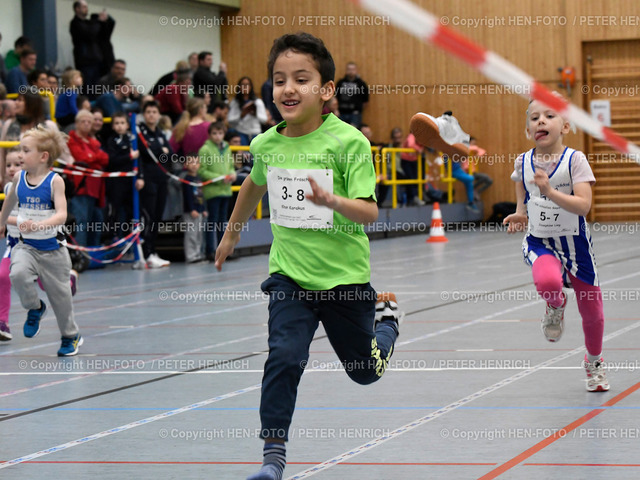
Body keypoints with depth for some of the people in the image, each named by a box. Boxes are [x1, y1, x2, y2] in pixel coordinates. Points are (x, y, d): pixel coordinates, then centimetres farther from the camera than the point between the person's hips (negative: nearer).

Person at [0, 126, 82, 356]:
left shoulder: (55, 181, -13)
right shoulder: (19, 178, 0)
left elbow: (61, 215, -24)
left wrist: (38, 225, -40)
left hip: (52, 248, -3)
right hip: (26, 245, 3)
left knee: (59, 294, 7)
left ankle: (71, 336, 31)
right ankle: (35, 309, 2)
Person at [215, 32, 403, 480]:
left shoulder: (348, 141, -17)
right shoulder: (266, 144, -3)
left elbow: (369, 211, -20)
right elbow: (255, 184, 21)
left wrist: (332, 201, -40)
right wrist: (231, 234, 32)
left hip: (343, 274, -2)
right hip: (289, 274, 2)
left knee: (365, 370, 16)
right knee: (284, 357, -18)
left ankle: (388, 315, 48)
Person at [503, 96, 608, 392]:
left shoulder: (574, 159, -13)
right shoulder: (523, 162, -3)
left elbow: (583, 205, -23)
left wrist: (549, 191, -35)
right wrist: (521, 214, 0)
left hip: (575, 242, -1)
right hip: (540, 243, 1)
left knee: (591, 310, 10)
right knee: (547, 282, -34)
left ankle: (594, 361, 40)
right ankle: (556, 306, 4)